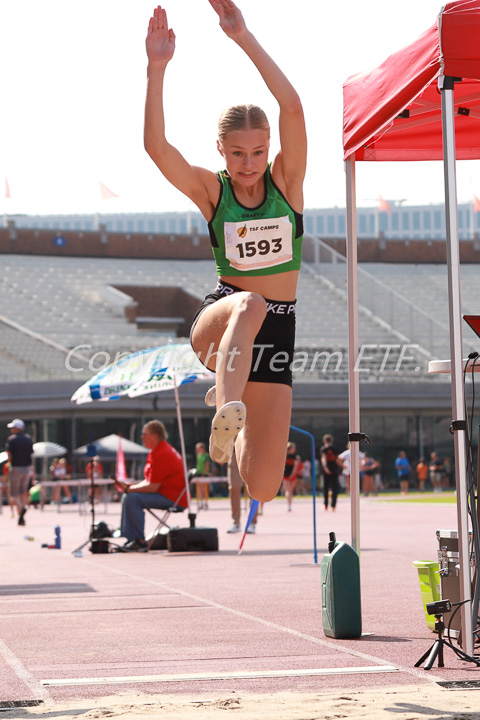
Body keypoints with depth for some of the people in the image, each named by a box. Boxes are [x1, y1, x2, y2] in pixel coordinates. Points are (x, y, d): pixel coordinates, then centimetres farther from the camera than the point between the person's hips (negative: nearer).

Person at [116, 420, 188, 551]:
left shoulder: (161, 455, -20)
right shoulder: (157, 451, 16)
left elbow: (152, 486, -23)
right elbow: (150, 481, 19)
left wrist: (129, 489, -13)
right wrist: (130, 485, 5)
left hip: (172, 498, -12)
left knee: (132, 498, -24)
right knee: (127, 497, 13)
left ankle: (139, 542, -18)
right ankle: (129, 539, 8)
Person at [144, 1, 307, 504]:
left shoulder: (285, 181, -3)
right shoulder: (212, 192, -3)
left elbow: (292, 108, -20)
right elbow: (156, 146, -21)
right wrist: (157, 68, -29)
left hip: (276, 330, 2)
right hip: (216, 321, -2)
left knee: (262, 489, -2)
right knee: (249, 305, -41)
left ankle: (230, 391, 29)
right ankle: (227, 414, -52)